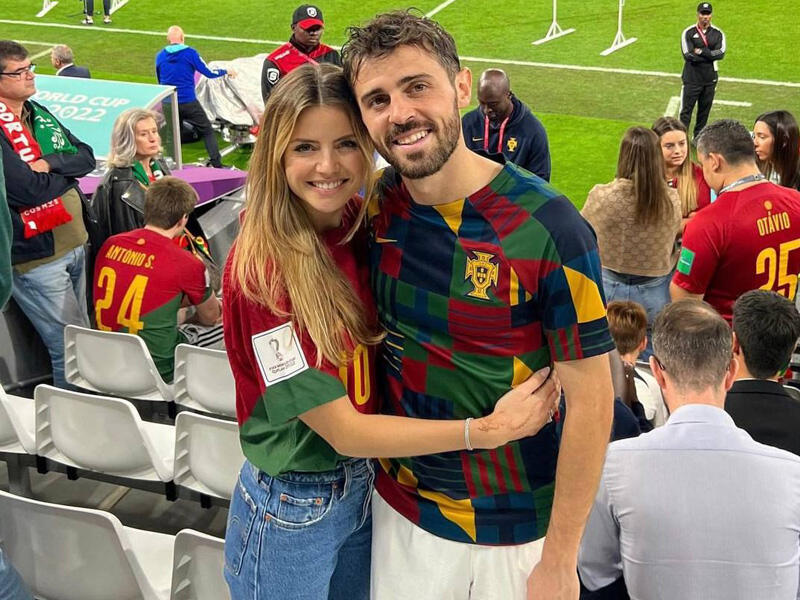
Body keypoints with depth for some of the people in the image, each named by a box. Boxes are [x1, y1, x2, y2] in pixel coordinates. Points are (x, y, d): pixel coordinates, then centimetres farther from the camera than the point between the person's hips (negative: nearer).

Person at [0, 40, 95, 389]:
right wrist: (67, 170, -6)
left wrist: (50, 164, -14)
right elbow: (29, 189, -24)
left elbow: (87, 157, 5)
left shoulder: (38, 113, 10)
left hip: (74, 243, 8)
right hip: (37, 257, -8)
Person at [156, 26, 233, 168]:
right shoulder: (190, 53, -7)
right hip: (188, 103, -3)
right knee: (207, 131, 8)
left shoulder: (160, 56, 4)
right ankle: (217, 164, 2)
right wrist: (226, 71, 16)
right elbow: (209, 73, -1)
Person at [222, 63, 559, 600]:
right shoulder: (262, 269, -25)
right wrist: (488, 430, -25)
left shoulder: (363, 225, -6)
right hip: (292, 510, -6)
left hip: (368, 487, 6)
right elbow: (344, 430, -23)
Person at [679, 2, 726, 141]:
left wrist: (701, 52, -16)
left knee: (704, 111, 10)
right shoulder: (688, 33, -4)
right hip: (692, 79, -3)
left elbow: (721, 54, -10)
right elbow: (688, 55, -16)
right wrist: (710, 55, -11)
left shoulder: (718, 33, 5)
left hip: (710, 80, 3)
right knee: (686, 111, -3)